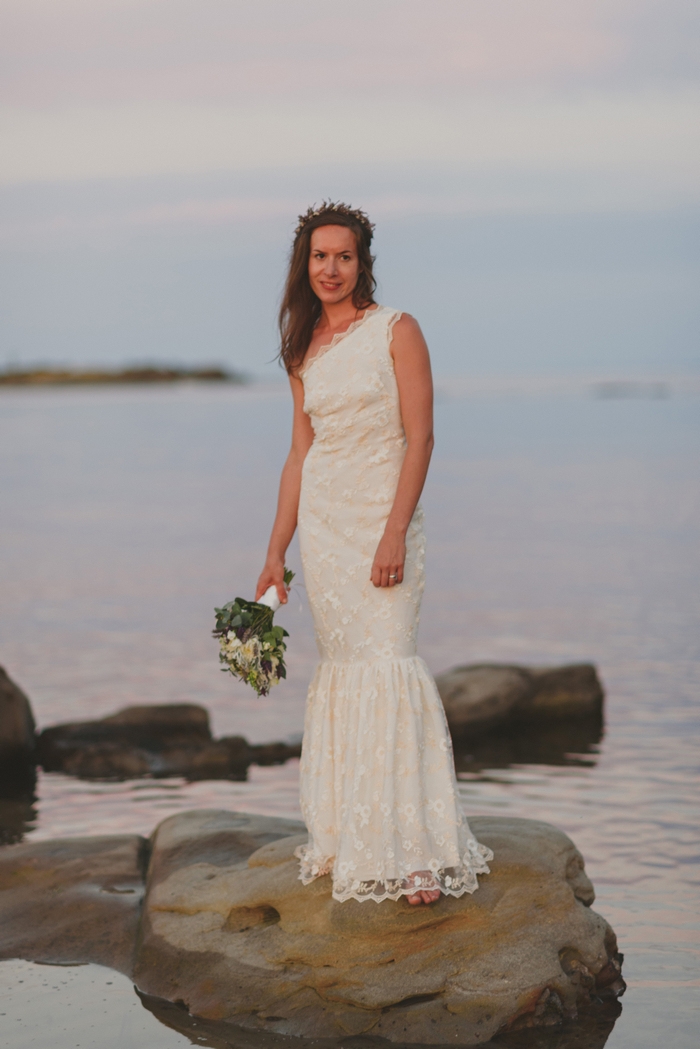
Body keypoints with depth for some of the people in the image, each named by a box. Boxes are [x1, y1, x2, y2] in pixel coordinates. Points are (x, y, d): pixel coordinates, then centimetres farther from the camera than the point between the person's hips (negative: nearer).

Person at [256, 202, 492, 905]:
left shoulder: (396, 331, -4)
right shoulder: (305, 351, 12)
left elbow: (419, 437, -10)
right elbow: (300, 453, 14)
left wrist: (394, 533, -19)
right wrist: (275, 552, 11)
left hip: (382, 514, -5)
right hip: (320, 517, 5)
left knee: (387, 664, -14)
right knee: (341, 667, 4)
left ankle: (417, 850, -13)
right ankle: (344, 836, 9)